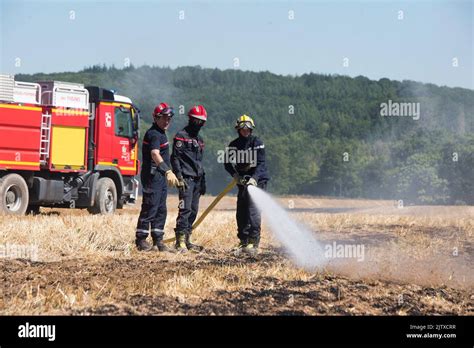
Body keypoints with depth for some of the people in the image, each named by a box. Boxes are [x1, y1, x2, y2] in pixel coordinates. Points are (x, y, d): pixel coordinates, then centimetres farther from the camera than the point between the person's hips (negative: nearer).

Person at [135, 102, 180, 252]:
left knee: (161, 211, 11)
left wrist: (168, 173, 36)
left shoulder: (161, 133, 17)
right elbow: (155, 154, -33)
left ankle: (158, 241, 15)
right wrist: (168, 171, -45)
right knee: (150, 209, -8)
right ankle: (141, 241, -3)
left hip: (161, 177, 10)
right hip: (152, 176, -10)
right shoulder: (154, 134, -16)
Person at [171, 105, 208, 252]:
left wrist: (203, 181, 22)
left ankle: (187, 240, 12)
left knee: (193, 211, 7)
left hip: (197, 180, 8)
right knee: (185, 209, -15)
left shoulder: (199, 139, 22)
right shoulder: (181, 136, -4)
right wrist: (179, 177, -18)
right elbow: (175, 158, -10)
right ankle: (180, 241, -17)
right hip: (186, 179, -8)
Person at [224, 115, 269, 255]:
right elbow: (228, 163, 6)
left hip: (257, 179, -5)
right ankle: (243, 242, 14)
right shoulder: (234, 145, 7)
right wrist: (236, 175, -11)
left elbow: (261, 163, -14)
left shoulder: (257, 143, -7)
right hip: (242, 180, 5)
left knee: (253, 208, -17)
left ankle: (253, 242, -20)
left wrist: (254, 178, -27)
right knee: (241, 212, 4)